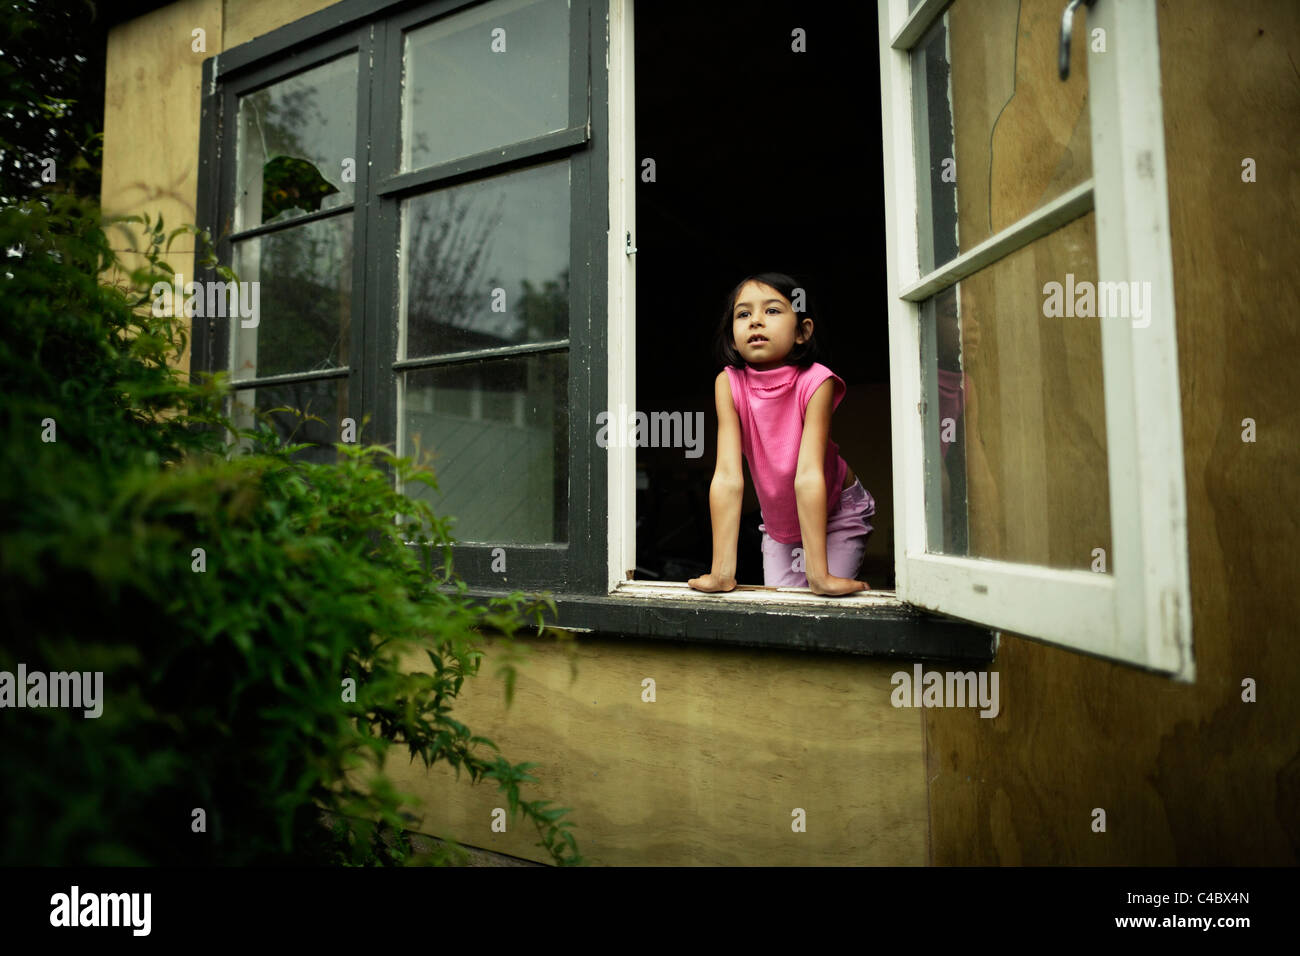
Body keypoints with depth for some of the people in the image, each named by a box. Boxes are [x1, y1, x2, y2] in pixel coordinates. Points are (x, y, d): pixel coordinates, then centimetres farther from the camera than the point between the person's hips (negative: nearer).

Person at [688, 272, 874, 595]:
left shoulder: (815, 381, -27)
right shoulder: (728, 383, -21)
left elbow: (809, 476, -33)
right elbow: (728, 477, -27)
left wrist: (819, 575, -35)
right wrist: (722, 572, -30)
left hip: (836, 515, -2)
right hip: (777, 522, 2)